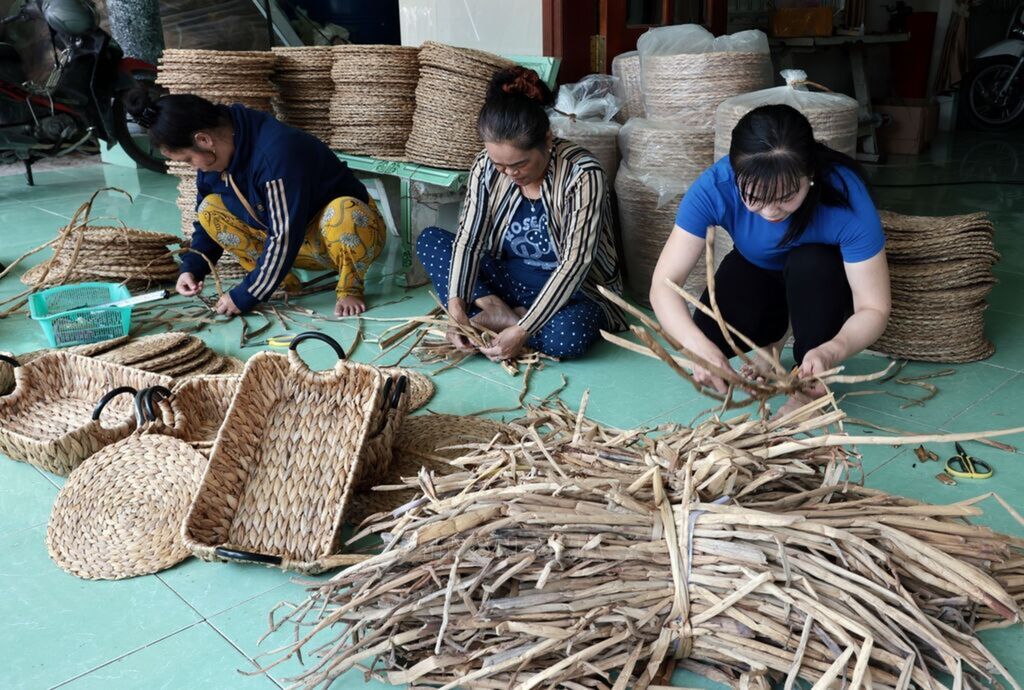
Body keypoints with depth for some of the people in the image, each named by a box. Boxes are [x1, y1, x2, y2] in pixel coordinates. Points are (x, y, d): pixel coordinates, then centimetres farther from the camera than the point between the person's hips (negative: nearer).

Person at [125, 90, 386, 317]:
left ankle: (351, 288, -12)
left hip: (352, 228, -7)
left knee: (342, 214, -41)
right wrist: (192, 268, -7)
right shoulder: (216, 154, -7)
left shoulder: (276, 152, -33)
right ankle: (285, 281, -1)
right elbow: (204, 220, 9)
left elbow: (284, 238, -30)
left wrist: (245, 297, -22)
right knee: (210, 210, -6)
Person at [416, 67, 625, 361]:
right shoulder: (486, 166, -9)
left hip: (574, 291, -5)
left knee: (567, 336, -39)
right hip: (509, 279, 5)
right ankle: (499, 311, -22)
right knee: (429, 240, -8)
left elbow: (574, 263, -28)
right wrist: (456, 304, -29)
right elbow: (469, 239, -12)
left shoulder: (582, 175, -24)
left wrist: (523, 330, -33)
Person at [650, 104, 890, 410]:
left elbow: (874, 309, -30)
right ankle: (776, 332, 10)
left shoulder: (846, 194, -36)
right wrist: (699, 345, -53)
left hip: (820, 277, -1)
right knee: (710, 336, -25)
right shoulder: (715, 186, -33)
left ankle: (813, 385, -13)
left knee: (810, 262, -35)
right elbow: (664, 282, -33)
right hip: (756, 270, 1)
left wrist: (830, 352, -52)